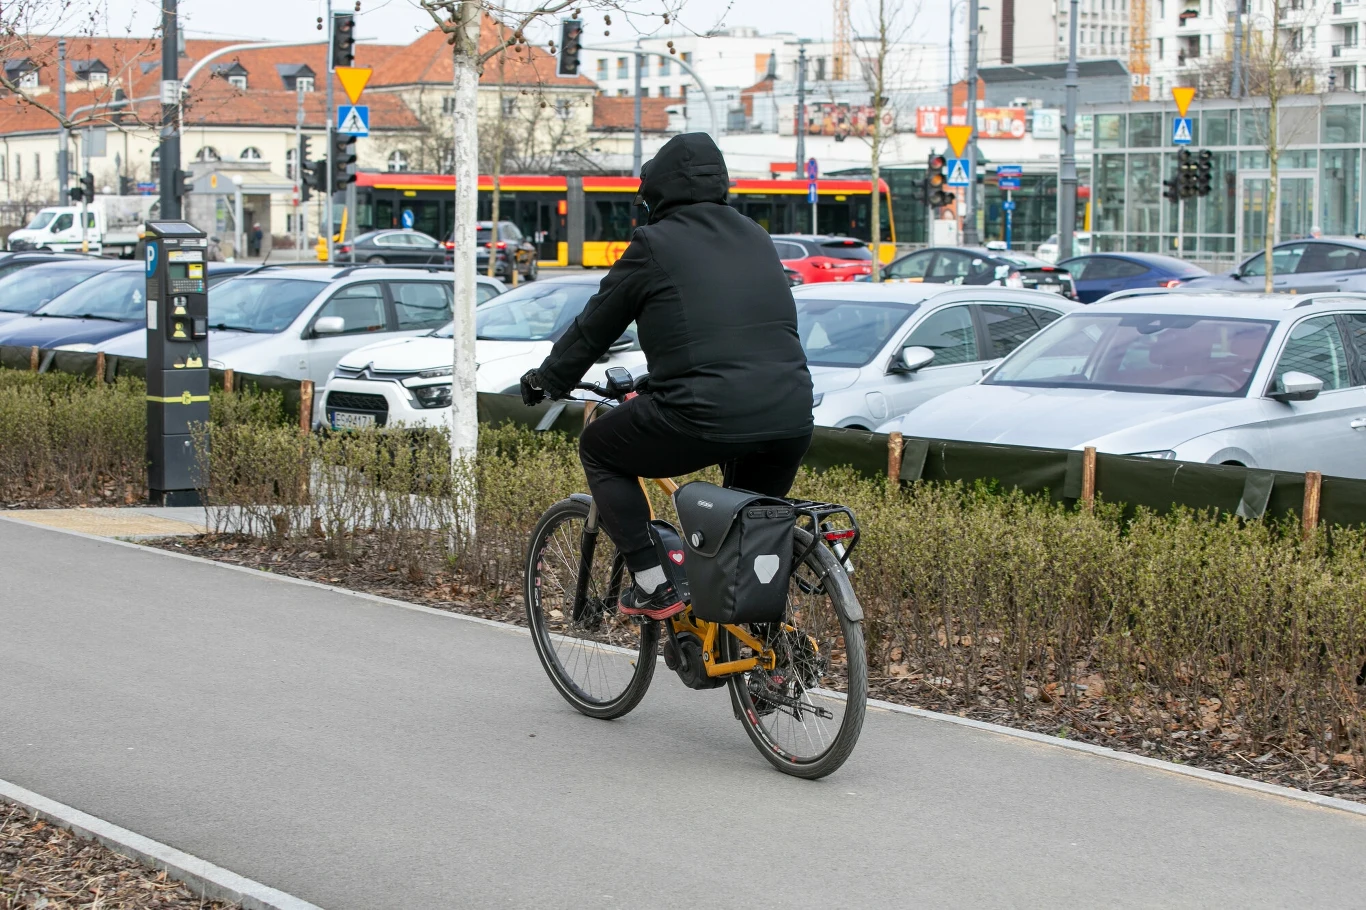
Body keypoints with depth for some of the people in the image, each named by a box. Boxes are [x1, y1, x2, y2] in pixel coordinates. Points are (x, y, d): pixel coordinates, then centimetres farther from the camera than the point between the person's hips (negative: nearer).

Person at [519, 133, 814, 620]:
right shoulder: (756, 239, 20)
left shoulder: (655, 246, 3)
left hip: (704, 416, -6)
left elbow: (593, 328, 11)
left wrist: (546, 380, 29)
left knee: (598, 449, 19)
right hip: (791, 419, 6)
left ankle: (653, 584, 10)